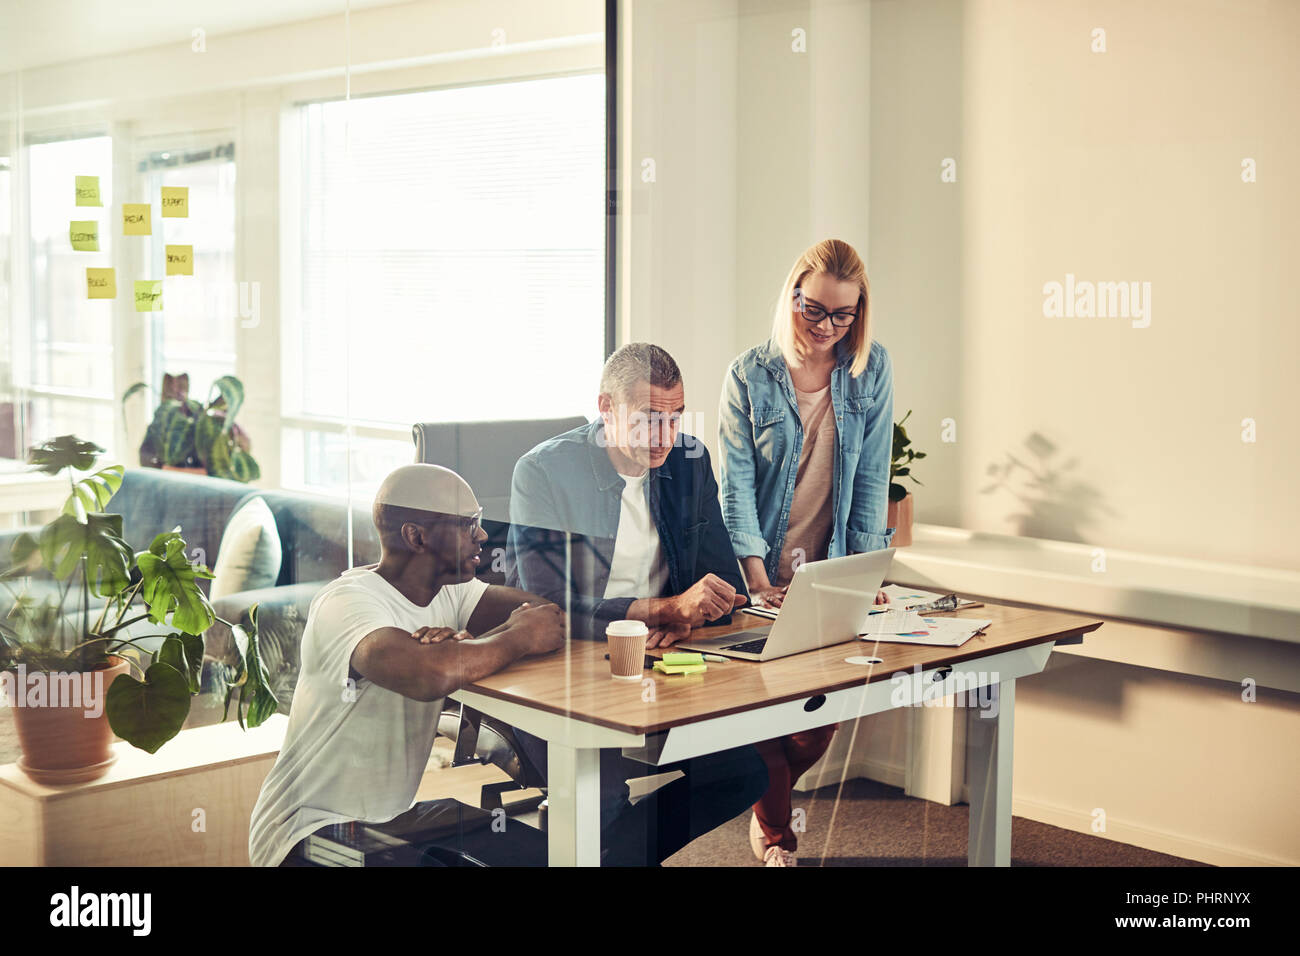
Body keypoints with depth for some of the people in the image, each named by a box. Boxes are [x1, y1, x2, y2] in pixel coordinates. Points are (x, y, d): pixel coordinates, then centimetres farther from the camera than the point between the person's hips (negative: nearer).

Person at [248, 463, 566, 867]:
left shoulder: (448, 592, 5)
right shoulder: (348, 601, -21)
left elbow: (548, 615, -5)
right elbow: (431, 676, -40)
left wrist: (465, 643, -23)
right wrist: (518, 638, -23)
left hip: (394, 819, 8)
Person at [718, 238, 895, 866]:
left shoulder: (872, 369, 0)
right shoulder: (749, 376, -7)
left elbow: (872, 477, 0)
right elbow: (735, 486, -9)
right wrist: (757, 581, -18)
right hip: (764, 575, -2)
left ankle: (765, 803, 31)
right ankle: (773, 833, 23)